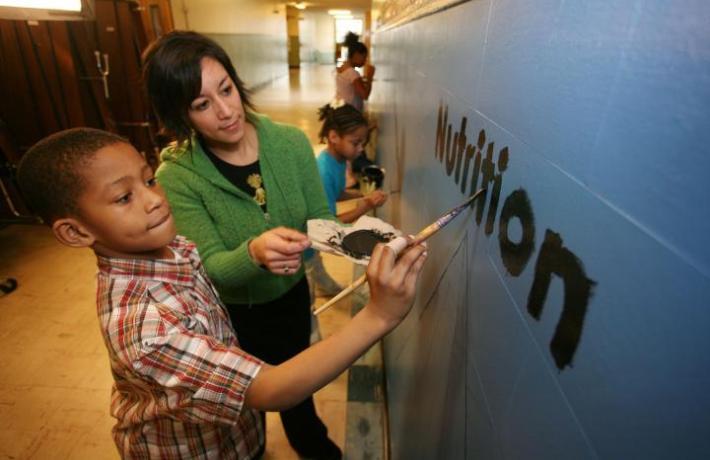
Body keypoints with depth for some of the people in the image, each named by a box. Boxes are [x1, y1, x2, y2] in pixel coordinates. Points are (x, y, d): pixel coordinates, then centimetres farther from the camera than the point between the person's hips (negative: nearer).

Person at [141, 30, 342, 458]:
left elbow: (322, 217, -12)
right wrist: (253, 253, -49)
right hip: (232, 313, -2)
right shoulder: (177, 176, -24)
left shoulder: (290, 141, -18)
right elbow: (210, 267, -27)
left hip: (293, 294, 3)